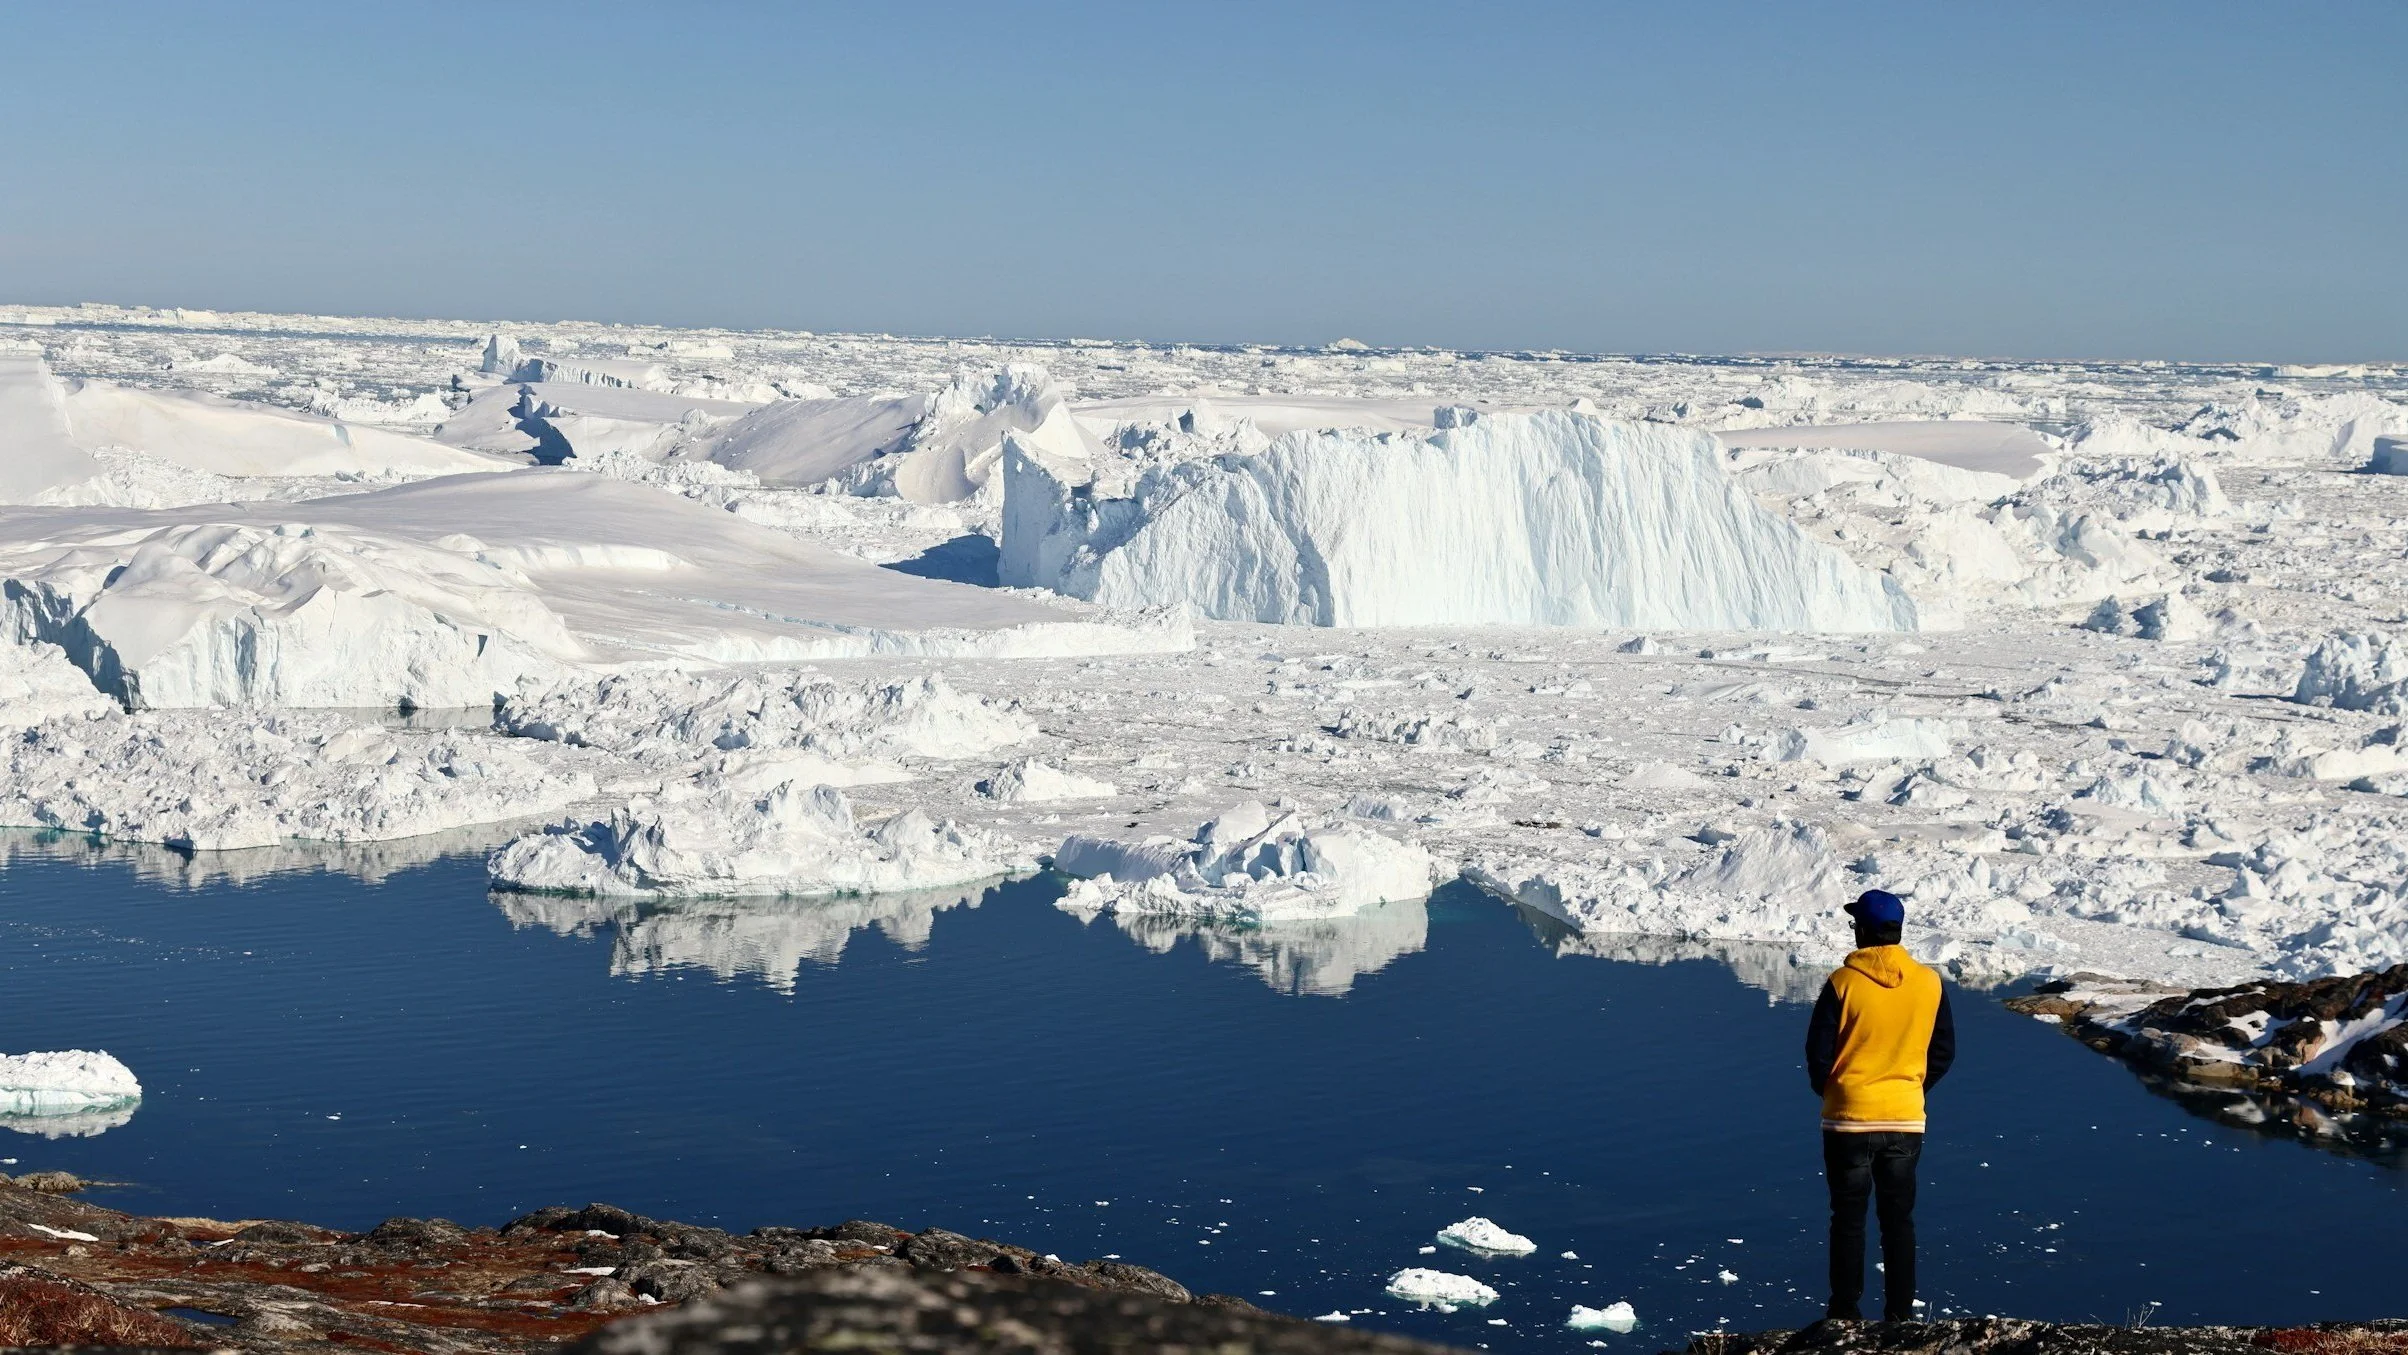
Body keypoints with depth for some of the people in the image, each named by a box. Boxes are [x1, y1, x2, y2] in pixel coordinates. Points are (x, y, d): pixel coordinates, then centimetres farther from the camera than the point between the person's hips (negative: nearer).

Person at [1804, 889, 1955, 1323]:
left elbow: (1818, 1052, -8)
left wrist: (1829, 1092, 10)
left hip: (1849, 1119, -3)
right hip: (1907, 1120, 3)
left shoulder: (1844, 982, -13)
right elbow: (1944, 1051, 5)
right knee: (1899, 1219, 11)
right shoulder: (1929, 984, -3)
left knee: (1848, 1219, 7)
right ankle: (1900, 1314, 13)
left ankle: (1845, 1313, 10)